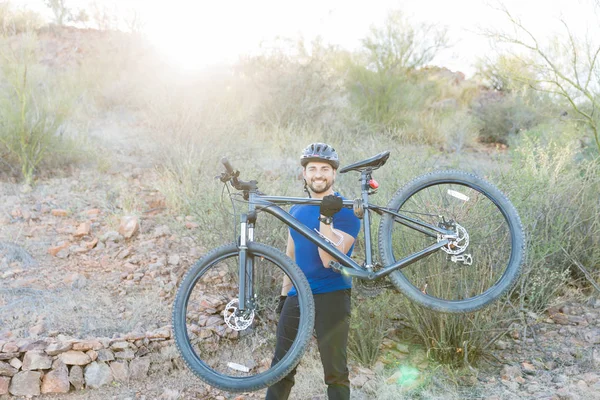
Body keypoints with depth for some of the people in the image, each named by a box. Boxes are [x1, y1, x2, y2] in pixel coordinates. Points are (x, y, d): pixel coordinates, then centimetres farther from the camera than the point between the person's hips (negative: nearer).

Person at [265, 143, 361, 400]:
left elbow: (329, 259, -18)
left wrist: (325, 218, -26)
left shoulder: (346, 211, -8)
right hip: (297, 296, 6)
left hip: (331, 297, -5)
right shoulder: (296, 210, 12)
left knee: (335, 371, 0)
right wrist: (285, 292, 22)